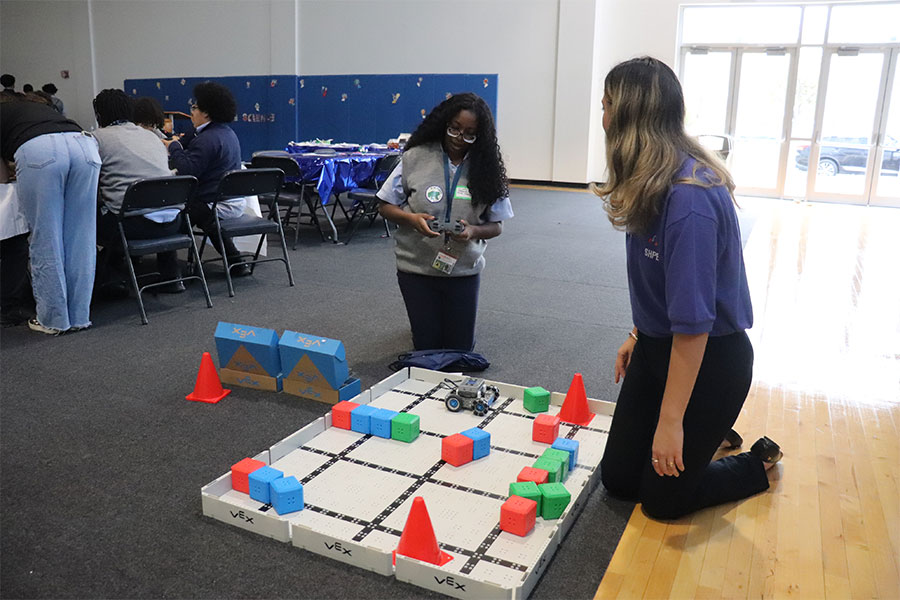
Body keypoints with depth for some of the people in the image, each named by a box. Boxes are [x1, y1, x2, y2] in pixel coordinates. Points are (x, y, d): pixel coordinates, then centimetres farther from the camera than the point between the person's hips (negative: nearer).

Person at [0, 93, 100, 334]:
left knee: (46, 240, 3)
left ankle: (53, 320, 9)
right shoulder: (40, 108, 42)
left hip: (38, 152, -4)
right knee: (82, 239, 7)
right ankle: (79, 317, 13)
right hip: (84, 145, 4)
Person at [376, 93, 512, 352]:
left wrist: (474, 231, -21)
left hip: (463, 270, 1)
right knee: (427, 345, 10)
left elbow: (496, 225, 1)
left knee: (460, 347, 11)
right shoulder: (416, 158, -8)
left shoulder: (485, 168, -4)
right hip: (416, 268, -1)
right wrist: (412, 219, -20)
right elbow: (385, 206, -1)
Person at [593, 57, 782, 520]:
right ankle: (706, 434, 38)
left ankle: (760, 463, 31)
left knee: (662, 498, 8)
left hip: (708, 360, -8)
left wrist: (670, 420, -23)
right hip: (659, 344, 8)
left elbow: (692, 321, -29)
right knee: (617, 477, 15)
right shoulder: (652, 182, -2)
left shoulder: (689, 199, -30)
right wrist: (638, 335, 18)